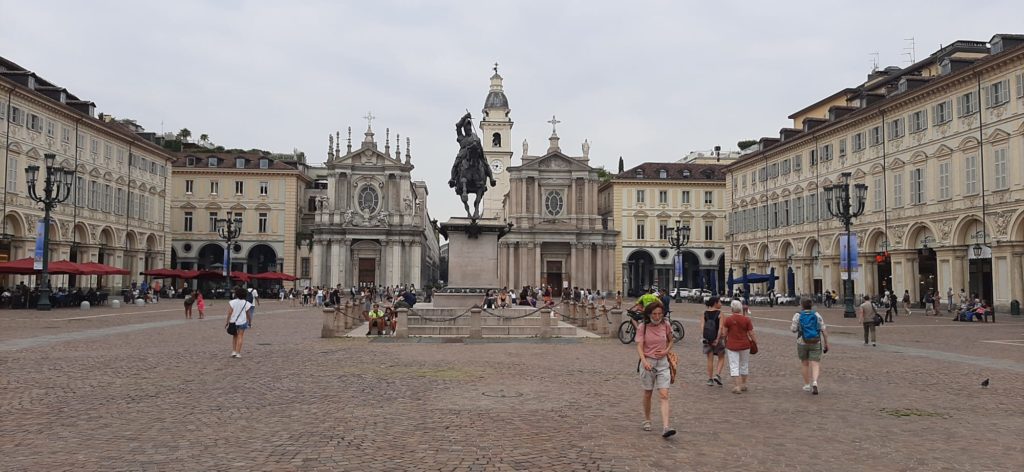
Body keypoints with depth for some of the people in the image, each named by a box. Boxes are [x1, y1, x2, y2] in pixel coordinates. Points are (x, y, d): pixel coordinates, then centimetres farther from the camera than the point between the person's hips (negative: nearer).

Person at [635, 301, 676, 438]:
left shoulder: (665, 326, -1)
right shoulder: (643, 328, -8)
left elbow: (671, 341, 17)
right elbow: (639, 346, -15)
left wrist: (667, 351, -3)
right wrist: (644, 361, -32)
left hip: (663, 363, 1)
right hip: (648, 363, -1)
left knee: (664, 395, -9)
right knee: (648, 394, 13)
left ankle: (665, 427, -15)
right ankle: (647, 420, 34)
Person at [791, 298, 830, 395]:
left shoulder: (798, 315, -4)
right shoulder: (817, 315, 1)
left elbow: (794, 329, -9)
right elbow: (823, 330, -3)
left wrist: (791, 326, 13)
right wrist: (826, 343, 2)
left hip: (802, 343, 0)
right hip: (816, 343, 0)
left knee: (804, 363, 17)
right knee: (815, 365, 1)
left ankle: (807, 385, 22)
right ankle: (814, 382, -24)